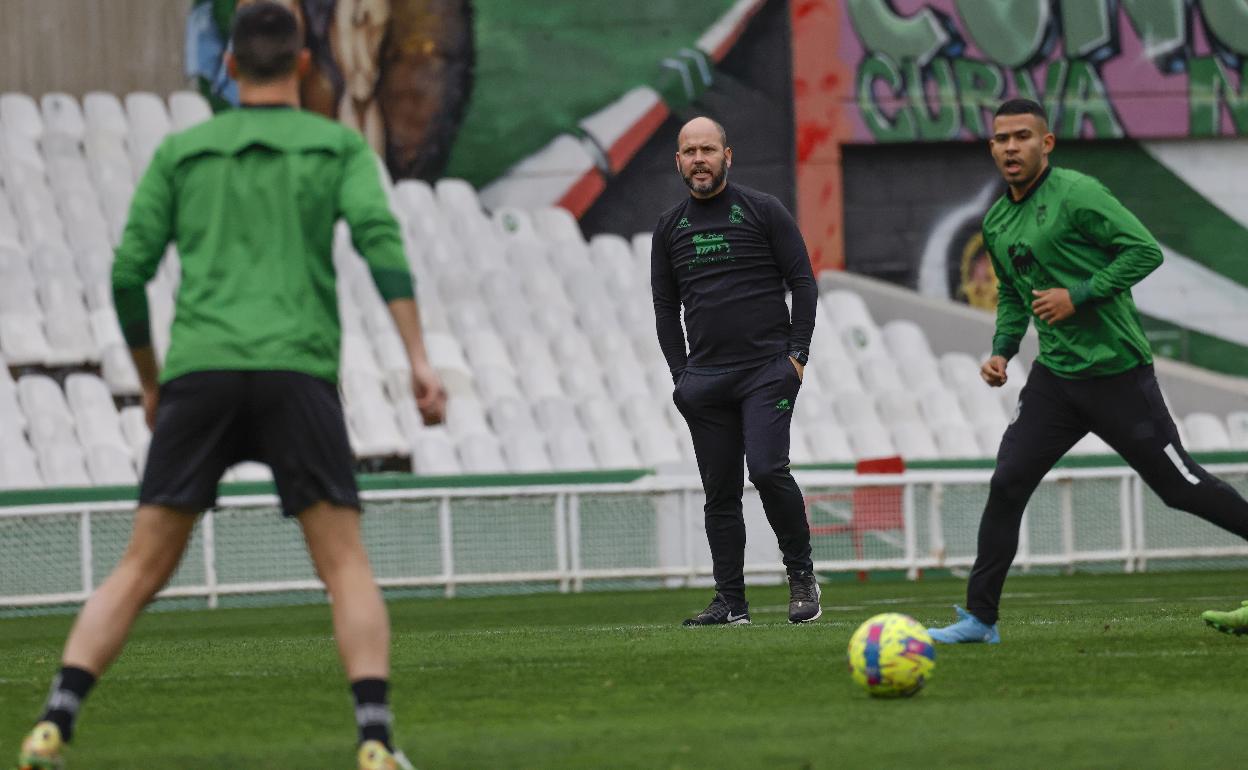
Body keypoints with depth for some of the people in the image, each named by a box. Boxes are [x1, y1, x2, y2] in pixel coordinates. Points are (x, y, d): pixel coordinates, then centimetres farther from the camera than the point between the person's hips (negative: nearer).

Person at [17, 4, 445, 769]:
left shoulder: (180, 152, 19)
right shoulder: (339, 146, 13)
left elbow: (128, 272, 14)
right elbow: (380, 238, -5)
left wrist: (151, 382, 28)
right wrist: (420, 359, -10)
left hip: (199, 370, 2)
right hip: (298, 371, -2)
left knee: (141, 570, 6)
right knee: (347, 567, 2)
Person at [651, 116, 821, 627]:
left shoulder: (763, 211, 2)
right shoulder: (670, 227, 13)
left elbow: (802, 282, 3)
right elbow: (665, 307, 17)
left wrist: (797, 354, -5)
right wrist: (681, 376, 7)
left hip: (768, 370, -4)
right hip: (705, 381, 4)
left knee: (768, 470, -19)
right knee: (720, 492, 3)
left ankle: (801, 573, -1)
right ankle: (730, 601, 6)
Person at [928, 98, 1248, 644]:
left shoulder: (1076, 194, -13)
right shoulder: (996, 224, 11)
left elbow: (1146, 250, -17)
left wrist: (1079, 295, -20)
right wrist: (1002, 349, 10)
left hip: (1116, 371, -6)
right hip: (1055, 375, 6)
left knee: (1179, 486, 0)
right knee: (1007, 485, -4)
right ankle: (980, 617, 0)